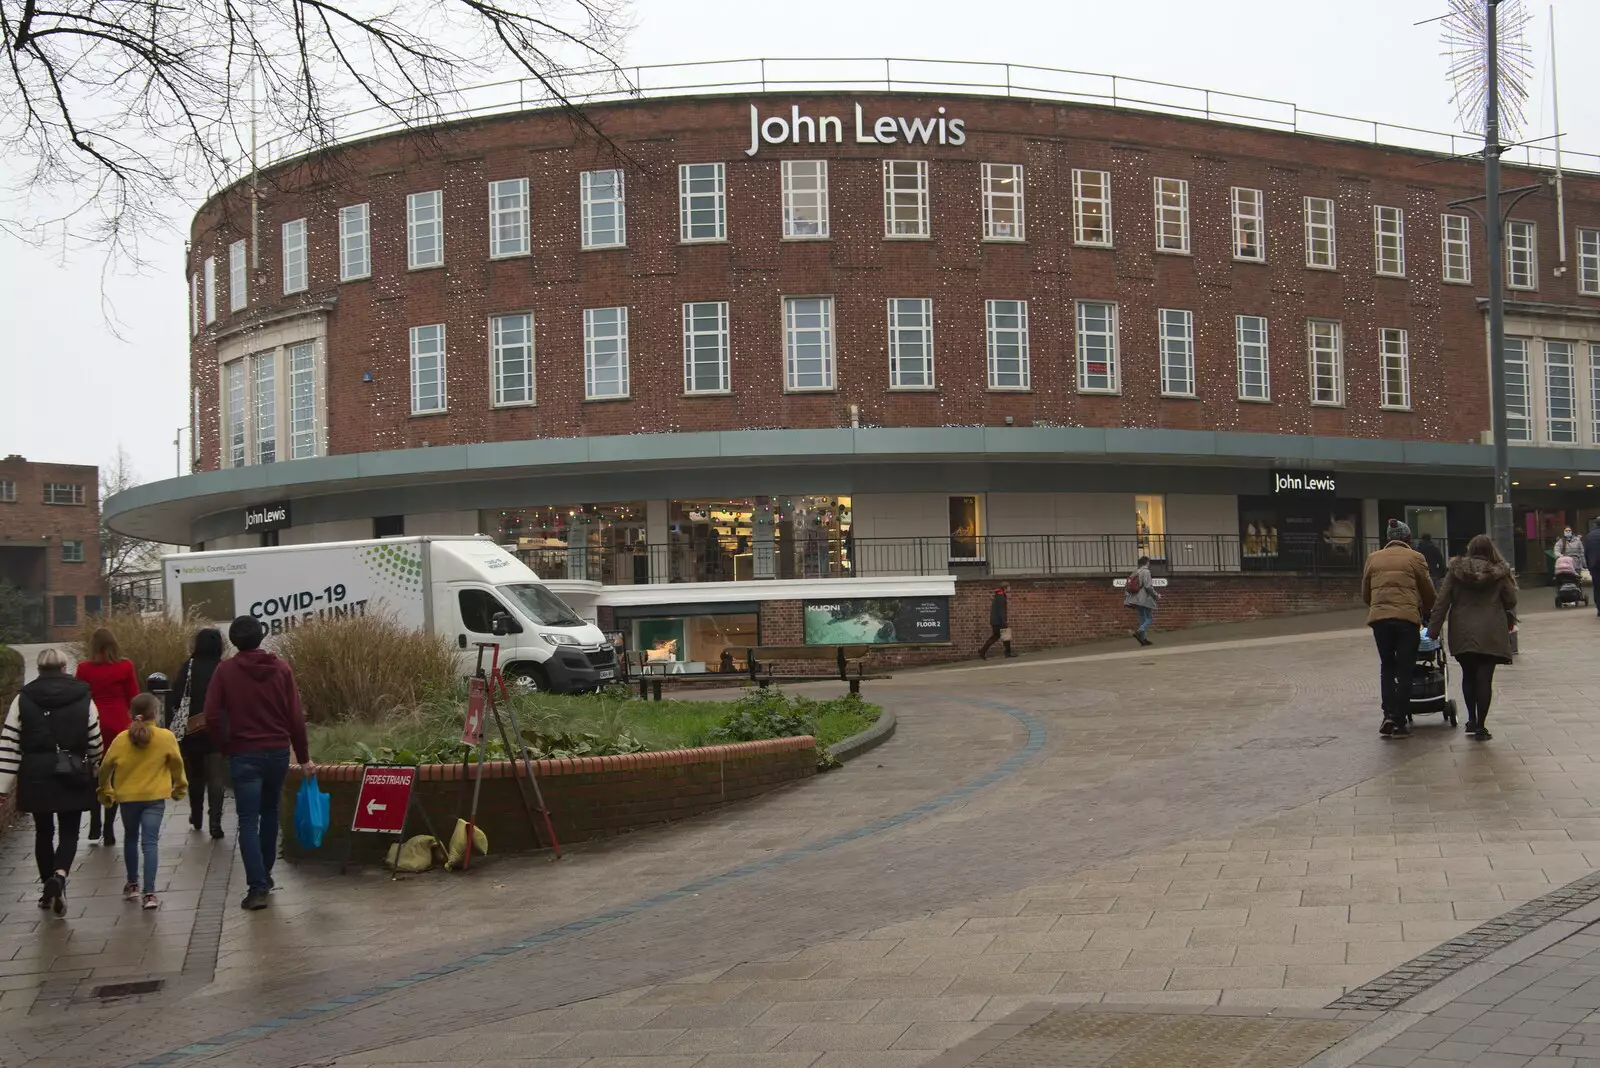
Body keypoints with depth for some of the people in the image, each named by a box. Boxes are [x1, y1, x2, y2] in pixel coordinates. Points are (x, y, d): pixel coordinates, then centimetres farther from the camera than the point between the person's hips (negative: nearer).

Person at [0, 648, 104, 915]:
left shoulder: (23, 699, -1)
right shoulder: (83, 698, -2)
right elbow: (95, 743, 0)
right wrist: (91, 770, 19)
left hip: (36, 777, 1)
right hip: (72, 777, -1)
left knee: (43, 831, 16)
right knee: (69, 832, 7)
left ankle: (48, 890, 22)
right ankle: (59, 875, -19)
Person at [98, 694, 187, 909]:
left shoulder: (121, 739, -4)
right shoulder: (166, 737, -8)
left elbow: (106, 767, 0)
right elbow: (177, 764, -1)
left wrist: (105, 791, 16)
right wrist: (180, 786, 16)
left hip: (127, 796, 2)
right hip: (154, 796, -2)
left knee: (130, 838, 22)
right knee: (150, 842, -4)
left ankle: (132, 885, 33)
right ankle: (149, 893, -14)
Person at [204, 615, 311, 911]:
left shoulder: (225, 670, -4)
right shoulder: (280, 668, 1)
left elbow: (212, 716, -9)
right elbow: (295, 716, -1)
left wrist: (225, 748, 6)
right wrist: (303, 757, 5)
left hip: (243, 754, -3)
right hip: (278, 752, 3)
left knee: (248, 822, -2)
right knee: (270, 813, 21)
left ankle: (257, 886, -11)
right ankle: (265, 874, 30)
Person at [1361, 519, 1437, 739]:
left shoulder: (1373, 558, 13)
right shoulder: (1415, 558, 5)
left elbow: (1365, 593, 16)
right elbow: (1428, 592, 10)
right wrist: (1426, 613, 27)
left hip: (1379, 617, 3)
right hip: (1407, 617, -2)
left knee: (1386, 667, 15)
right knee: (1404, 669, 4)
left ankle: (1388, 715, 1)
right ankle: (1400, 722, 3)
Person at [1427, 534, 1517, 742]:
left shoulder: (1456, 571, -1)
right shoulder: (1499, 573, -3)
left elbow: (1442, 601, -3)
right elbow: (1511, 601, 4)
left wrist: (1433, 629, 1)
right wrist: (1509, 622, 24)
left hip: (1462, 634, 2)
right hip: (1490, 635, -2)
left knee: (1468, 676, 18)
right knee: (1484, 679, -1)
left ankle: (1472, 721, 22)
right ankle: (1480, 726, -3)